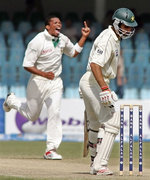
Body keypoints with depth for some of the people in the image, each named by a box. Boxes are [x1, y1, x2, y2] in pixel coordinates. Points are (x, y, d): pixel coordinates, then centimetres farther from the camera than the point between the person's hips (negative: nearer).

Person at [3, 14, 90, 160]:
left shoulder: (63, 39, 1)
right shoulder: (38, 41, -18)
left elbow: (73, 52, 20)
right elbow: (27, 65, -19)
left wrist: (84, 37, 7)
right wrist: (44, 74, -33)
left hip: (55, 82, 4)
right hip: (38, 81, -4)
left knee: (55, 112, -12)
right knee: (32, 115, 12)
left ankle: (51, 149, -8)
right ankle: (11, 100, 43)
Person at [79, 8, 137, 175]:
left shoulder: (114, 37, 14)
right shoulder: (107, 40, -19)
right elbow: (95, 64, -30)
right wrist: (104, 89, -38)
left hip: (88, 83, 11)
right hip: (94, 83, -11)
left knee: (96, 125, 21)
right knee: (111, 123, -15)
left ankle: (95, 163, 32)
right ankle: (99, 165, -21)